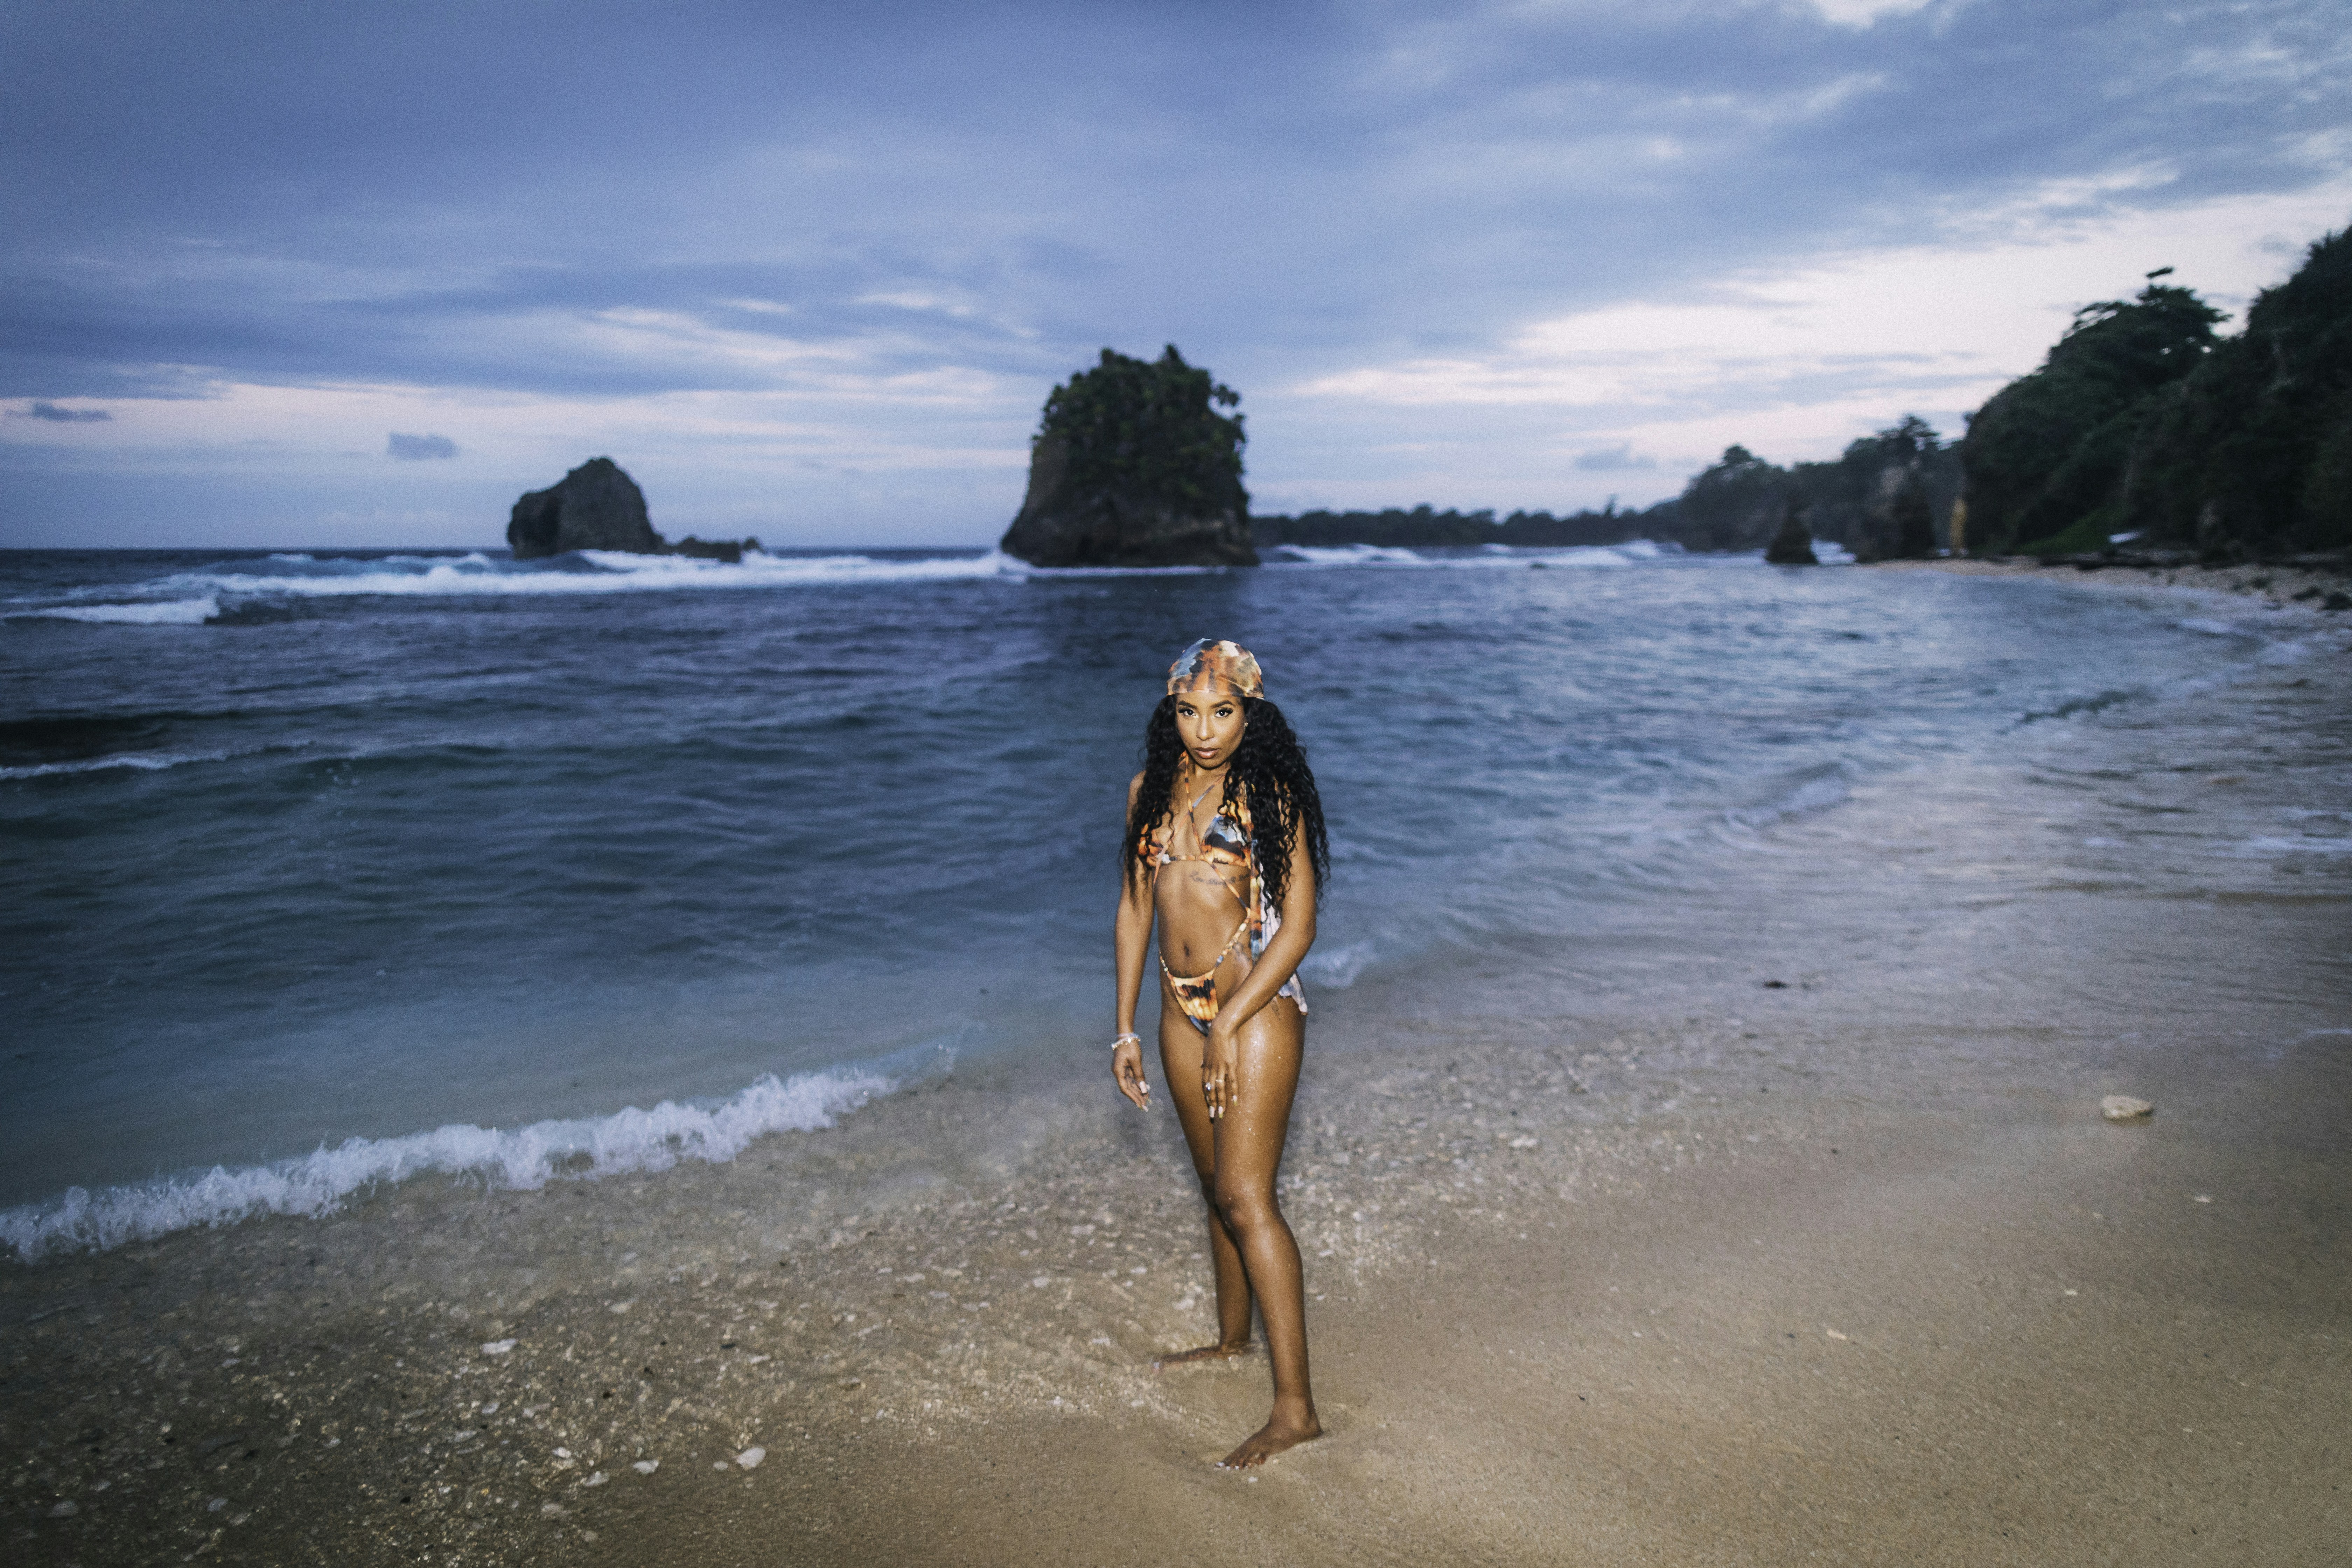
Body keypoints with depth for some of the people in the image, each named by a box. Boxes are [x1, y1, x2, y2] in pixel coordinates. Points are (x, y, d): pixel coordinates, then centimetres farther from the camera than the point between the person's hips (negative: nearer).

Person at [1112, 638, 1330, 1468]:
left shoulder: (1270, 794, -10)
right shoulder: (1151, 790, 7)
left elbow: (1298, 927, -13)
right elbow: (1134, 907, 13)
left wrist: (1227, 1025, -17)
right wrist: (1126, 1028, 11)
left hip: (1256, 1005, -6)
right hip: (1182, 1009, 6)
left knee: (1245, 1196, -10)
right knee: (1217, 1186, 19)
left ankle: (1295, 1406, -4)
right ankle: (1233, 1338, 39)